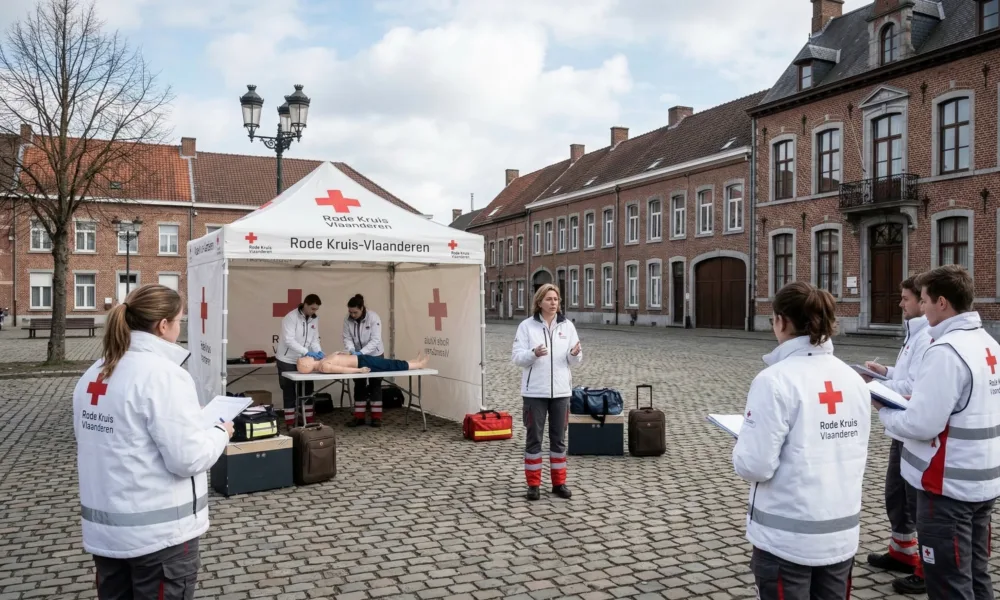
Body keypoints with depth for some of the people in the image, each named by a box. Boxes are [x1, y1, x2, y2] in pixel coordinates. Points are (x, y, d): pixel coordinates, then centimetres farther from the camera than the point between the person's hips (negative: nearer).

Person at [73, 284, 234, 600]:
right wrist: (220, 432, -4)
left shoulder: (94, 373, 5)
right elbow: (188, 458, -22)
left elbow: (107, 442, 14)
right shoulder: (163, 374, -20)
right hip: (159, 532, -8)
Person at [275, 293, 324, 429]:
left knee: (308, 389, 9)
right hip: (287, 360, -6)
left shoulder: (315, 319, 2)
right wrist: (306, 352, -35)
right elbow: (289, 341, -27)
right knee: (289, 391, 1)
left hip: (304, 360, 6)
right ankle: (290, 422, 9)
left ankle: (309, 420, 18)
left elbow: (314, 339, 2)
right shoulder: (291, 317, -19)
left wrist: (318, 351, -18)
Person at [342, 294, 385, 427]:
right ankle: (359, 416, 12)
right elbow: (347, 338, -10)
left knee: (375, 385, 3)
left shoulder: (373, 317, -24)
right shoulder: (347, 319, -13)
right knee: (359, 386, 6)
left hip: (374, 355, -3)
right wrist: (352, 350, -29)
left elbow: (375, 340, -27)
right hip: (358, 356, 4)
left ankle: (376, 417, 8)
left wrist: (362, 352, -36)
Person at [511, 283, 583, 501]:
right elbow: (516, 357, -7)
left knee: (559, 438, 11)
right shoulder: (526, 326, -4)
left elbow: (575, 362, 6)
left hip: (561, 391, 3)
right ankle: (533, 484, 15)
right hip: (535, 391, -2)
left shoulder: (567, 326, 5)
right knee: (534, 438, 5)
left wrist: (575, 354, -18)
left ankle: (559, 483, 22)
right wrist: (533, 353, -26)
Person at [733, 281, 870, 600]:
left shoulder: (775, 379, -18)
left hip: (787, 538, -6)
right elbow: (854, 454, 8)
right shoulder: (854, 379, 2)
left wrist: (743, 445, 1)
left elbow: (755, 465, -19)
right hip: (843, 532, 6)